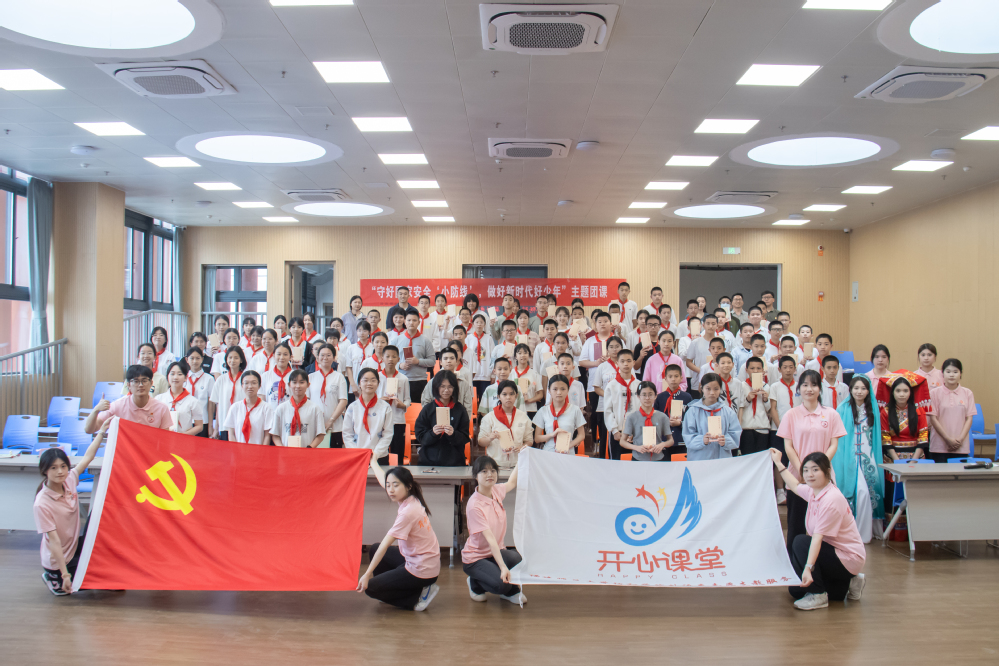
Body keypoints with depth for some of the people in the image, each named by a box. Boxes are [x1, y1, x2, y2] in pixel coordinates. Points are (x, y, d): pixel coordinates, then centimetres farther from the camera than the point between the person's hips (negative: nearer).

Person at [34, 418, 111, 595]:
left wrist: (102, 431, 3)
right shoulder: (42, 504, -27)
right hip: (57, 559, -7)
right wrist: (65, 575, -23)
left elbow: (87, 457, 3)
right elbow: (54, 541, -25)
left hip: (75, 546, 7)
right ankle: (53, 578, 12)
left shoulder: (69, 481, -10)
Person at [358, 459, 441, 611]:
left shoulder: (408, 512, -26)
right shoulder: (410, 499, -1)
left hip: (422, 570, -9)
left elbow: (384, 545, -24)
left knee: (370, 588, -2)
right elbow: (383, 480, 18)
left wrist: (367, 575, -21)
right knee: (373, 549, 19)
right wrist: (373, 461, 32)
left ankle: (418, 598, -2)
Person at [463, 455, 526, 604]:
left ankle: (511, 592, 6)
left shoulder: (496, 491, -5)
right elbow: (489, 538, -30)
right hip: (475, 558, -6)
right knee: (501, 584, -28)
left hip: (497, 551, 6)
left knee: (518, 559, -26)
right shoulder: (474, 505, -25)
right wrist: (503, 567, -36)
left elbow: (511, 483, 21)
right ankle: (476, 584, 7)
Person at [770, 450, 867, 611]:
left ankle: (818, 596, -15)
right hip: (833, 551, 9)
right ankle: (846, 586, 20)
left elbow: (817, 537, -35)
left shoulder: (831, 499, -26)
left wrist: (808, 567, -42)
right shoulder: (814, 491, 0)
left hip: (849, 559, -9)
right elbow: (795, 486, 25)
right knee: (795, 590, 9)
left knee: (800, 542, -26)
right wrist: (778, 463, 30)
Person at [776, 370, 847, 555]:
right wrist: (802, 470, -11)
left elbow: (834, 445, 3)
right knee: (795, 525, 4)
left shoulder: (831, 414, 5)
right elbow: (788, 446, 1)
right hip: (797, 477, 0)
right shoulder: (791, 415, 4)